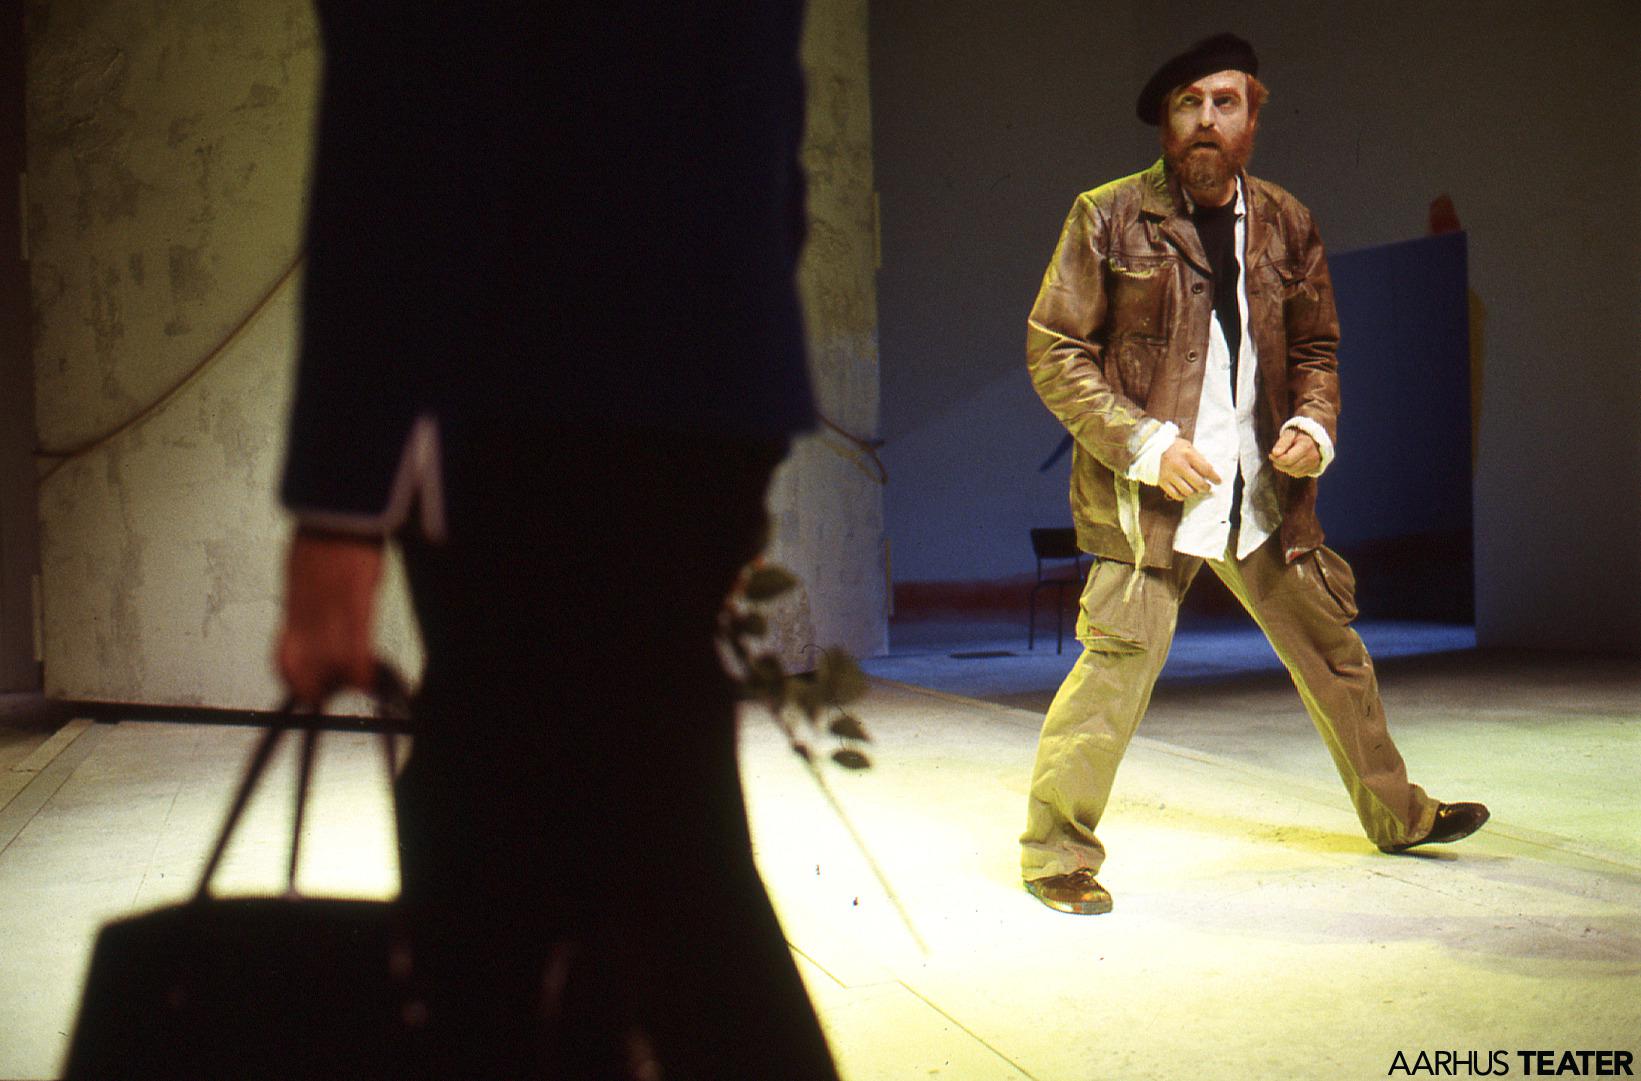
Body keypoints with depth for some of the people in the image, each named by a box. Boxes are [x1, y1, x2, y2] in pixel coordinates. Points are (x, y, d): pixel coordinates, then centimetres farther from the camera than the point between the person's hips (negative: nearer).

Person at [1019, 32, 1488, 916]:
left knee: (1333, 651, 16)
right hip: (1148, 491, -5)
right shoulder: (1108, 219, -4)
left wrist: (1314, 424, -3)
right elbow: (1053, 352, -6)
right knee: (1121, 661, -13)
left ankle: (1396, 814, 37)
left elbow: (1315, 347, 18)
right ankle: (1056, 851, 4)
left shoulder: (1285, 225, 9)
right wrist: (1145, 445, -15)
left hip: (1264, 495, 5)